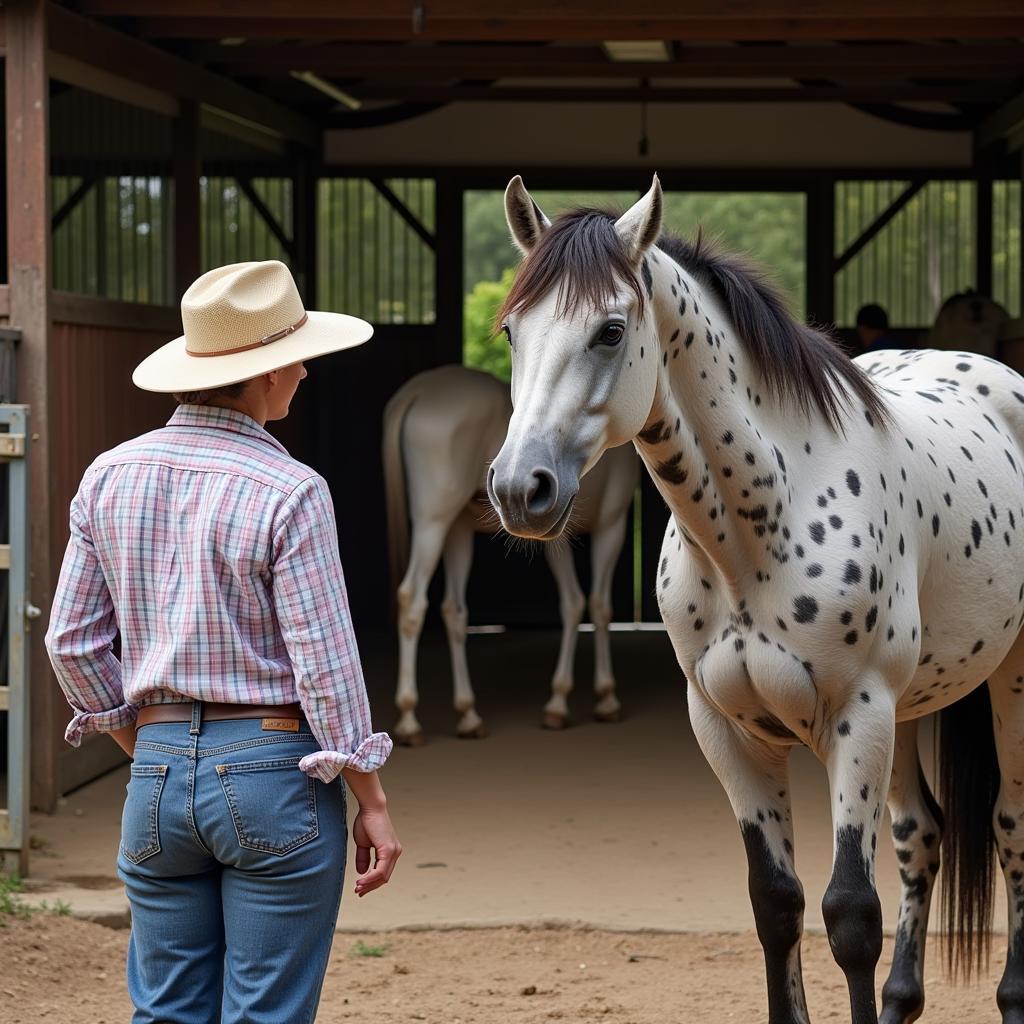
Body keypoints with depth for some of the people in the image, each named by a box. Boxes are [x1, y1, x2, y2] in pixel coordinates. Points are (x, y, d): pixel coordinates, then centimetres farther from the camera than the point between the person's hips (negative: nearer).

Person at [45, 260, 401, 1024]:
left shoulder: (111, 476, 3)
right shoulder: (288, 492, -14)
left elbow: (71, 641, 7)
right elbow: (325, 663, -13)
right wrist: (372, 803, -5)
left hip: (159, 774, 5)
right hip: (272, 769, -5)